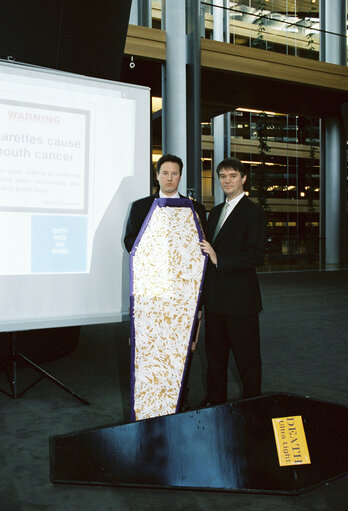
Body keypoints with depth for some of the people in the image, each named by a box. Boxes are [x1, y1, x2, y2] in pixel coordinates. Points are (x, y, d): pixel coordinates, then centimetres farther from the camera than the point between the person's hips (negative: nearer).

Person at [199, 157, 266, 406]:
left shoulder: (253, 213, -8)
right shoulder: (215, 212, 16)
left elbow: (256, 255, -17)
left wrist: (219, 259, -20)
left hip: (240, 298, -7)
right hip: (215, 297, 7)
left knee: (247, 357, 4)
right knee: (215, 352, 17)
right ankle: (215, 399, 31)